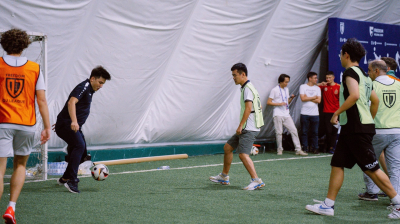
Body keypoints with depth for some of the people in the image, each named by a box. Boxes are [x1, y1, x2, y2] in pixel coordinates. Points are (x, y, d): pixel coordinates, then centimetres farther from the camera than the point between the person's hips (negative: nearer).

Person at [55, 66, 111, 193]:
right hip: (66, 124, -10)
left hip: (73, 126, 11)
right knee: (79, 145, -26)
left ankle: (65, 178, 30)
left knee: (82, 151, 14)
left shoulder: (89, 89, 19)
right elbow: (71, 102, -29)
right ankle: (71, 180, -29)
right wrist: (74, 122, -42)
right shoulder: (84, 87, -13)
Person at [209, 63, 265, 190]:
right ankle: (224, 177, 29)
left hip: (249, 129, -11)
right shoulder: (247, 87, 18)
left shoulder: (247, 88, -13)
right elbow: (259, 106, 24)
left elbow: (248, 108, -24)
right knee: (227, 148, 18)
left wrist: (240, 126, -22)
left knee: (243, 154, -20)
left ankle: (256, 180, -24)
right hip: (246, 128, 11)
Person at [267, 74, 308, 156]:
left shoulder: (286, 89, 16)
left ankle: (298, 149, -1)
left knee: (294, 130, -2)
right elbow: (268, 102, -6)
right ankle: (280, 149, 11)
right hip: (278, 115, -5)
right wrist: (279, 104, -14)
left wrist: (291, 98, 2)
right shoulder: (274, 90, -3)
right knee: (279, 132, -3)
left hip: (286, 114, 5)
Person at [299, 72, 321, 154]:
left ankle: (315, 148, 8)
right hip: (305, 113, -2)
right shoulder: (303, 87, 3)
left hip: (315, 114, 2)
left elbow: (318, 100, 0)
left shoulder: (317, 88, 11)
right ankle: (304, 148, 8)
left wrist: (308, 98, -6)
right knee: (304, 132, 1)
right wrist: (314, 97, -2)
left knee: (315, 132, 2)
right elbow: (303, 98, -10)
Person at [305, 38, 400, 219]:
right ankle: (328, 205, 10)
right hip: (350, 128, 10)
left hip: (357, 129, -10)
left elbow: (354, 95, -27)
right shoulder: (364, 75, 18)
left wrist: (337, 112, -18)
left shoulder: (350, 72, -11)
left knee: (371, 168, -6)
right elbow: (375, 100, 23)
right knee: (337, 164, 8)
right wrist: (369, 121, 29)